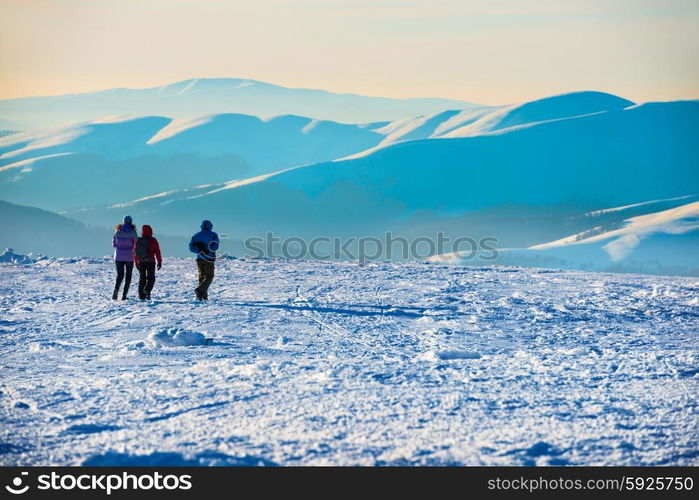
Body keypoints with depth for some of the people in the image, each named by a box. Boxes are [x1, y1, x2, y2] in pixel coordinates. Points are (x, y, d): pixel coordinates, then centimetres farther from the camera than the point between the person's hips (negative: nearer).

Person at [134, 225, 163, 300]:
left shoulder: (137, 241, 6)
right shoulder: (152, 240, -5)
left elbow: (134, 252, 11)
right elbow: (157, 252, -6)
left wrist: (136, 263, 19)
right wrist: (159, 262, 0)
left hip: (140, 262, 3)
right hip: (150, 262, -3)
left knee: (142, 278, 9)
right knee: (151, 278, 3)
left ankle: (141, 295, 4)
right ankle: (147, 290, -21)